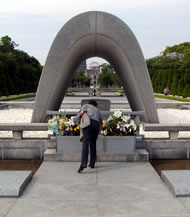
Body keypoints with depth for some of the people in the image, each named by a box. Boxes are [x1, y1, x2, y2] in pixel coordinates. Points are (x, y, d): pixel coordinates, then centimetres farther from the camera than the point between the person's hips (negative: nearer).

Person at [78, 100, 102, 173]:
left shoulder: (85, 105, 25)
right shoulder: (97, 110, 36)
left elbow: (81, 113, 1)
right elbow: (101, 124, 38)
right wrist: (97, 134, 47)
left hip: (89, 123, -4)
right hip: (96, 125, 4)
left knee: (85, 143, -14)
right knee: (93, 144, 18)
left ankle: (83, 164, -28)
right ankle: (92, 163, 21)